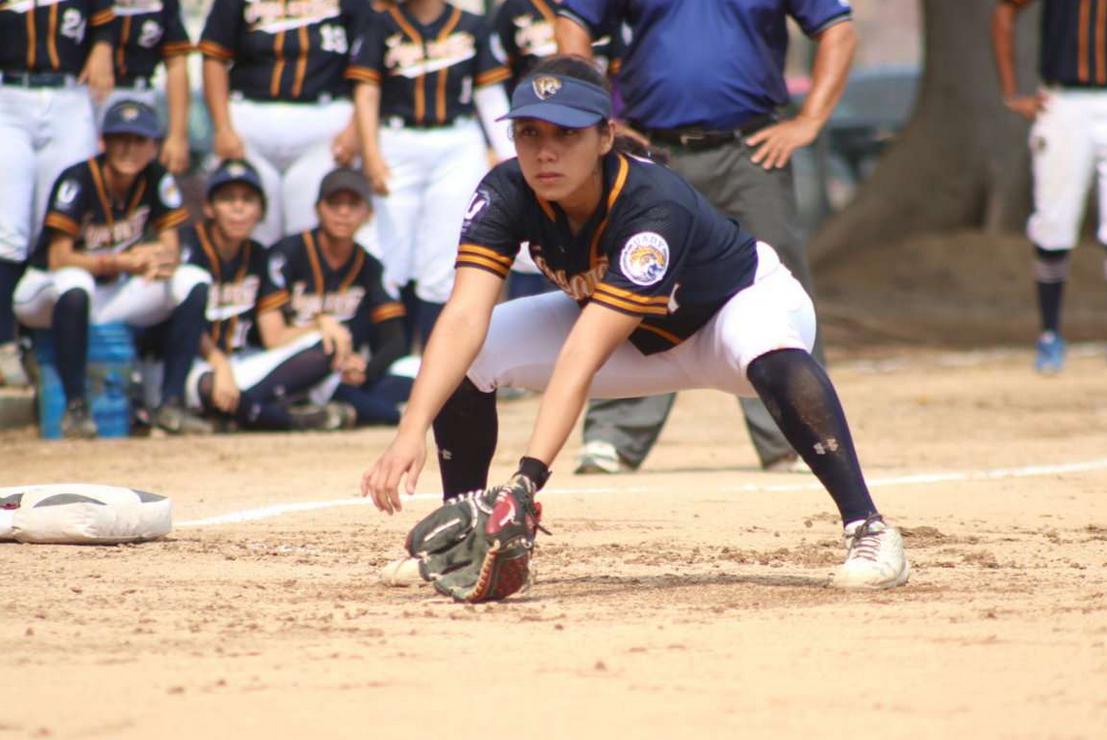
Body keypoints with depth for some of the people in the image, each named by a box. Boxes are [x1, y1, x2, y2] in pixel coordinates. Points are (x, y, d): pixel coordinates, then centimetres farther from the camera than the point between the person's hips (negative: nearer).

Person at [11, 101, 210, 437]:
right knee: (74, 284, -41)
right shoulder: (77, 181, -21)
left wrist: (159, 260, -31)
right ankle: (75, 406, -29)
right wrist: (123, 261, -31)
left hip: (115, 291, 5)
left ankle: (172, 403, -18)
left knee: (194, 281, -15)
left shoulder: (157, 180, -5)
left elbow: (170, 251, -7)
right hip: (45, 293, -5)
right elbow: (58, 259, -27)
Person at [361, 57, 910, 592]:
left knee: (770, 356, -41)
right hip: (638, 340, 5)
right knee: (464, 357, -13)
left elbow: (582, 357, -46)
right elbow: (464, 317, -35)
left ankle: (867, 530, -35)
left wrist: (528, 478, -54)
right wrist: (411, 433, -49)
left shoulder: (655, 207, -38)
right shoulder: (506, 194, -24)